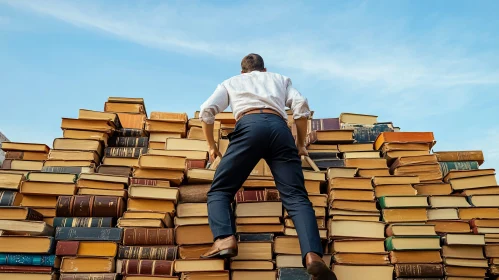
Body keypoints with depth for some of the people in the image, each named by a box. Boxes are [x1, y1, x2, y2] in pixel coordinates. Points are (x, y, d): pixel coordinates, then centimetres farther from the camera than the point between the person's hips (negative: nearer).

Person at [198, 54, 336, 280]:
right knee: (296, 196, -6)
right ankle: (313, 255, -29)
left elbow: (206, 111, 18)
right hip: (279, 128, 2)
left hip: (249, 127, -1)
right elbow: (301, 106, 18)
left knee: (219, 190, 6)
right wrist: (300, 143, 27)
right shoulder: (280, 79, 36)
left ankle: (224, 239, -21)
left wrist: (212, 145, 31)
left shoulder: (231, 82, 33)